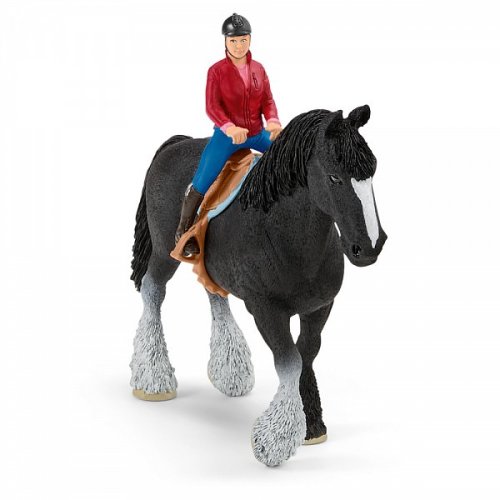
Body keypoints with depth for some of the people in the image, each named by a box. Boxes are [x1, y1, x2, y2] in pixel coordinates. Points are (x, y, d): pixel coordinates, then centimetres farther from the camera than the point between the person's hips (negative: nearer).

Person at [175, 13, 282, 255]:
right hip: (227, 135, -4)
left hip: (257, 134, 4)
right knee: (201, 184, -9)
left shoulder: (258, 69, 5)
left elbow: (268, 101, 3)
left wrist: (273, 121, -19)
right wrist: (229, 128, -31)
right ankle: (183, 230, 9)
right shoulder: (217, 71, -7)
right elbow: (212, 107, -14)